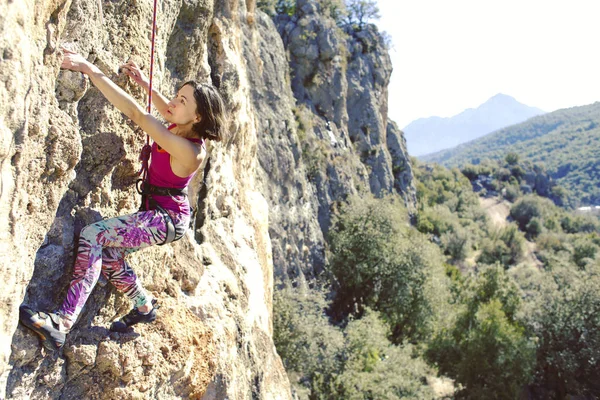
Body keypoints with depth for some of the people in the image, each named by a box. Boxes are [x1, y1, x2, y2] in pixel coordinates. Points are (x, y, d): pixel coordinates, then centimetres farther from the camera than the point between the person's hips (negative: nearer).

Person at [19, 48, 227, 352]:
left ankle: (61, 324, -28)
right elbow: (167, 111, 27)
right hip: (157, 214, 10)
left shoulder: (188, 151, -29)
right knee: (107, 255, 3)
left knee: (92, 235, -22)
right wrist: (144, 83, 16)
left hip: (168, 218, -10)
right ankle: (144, 306, 25)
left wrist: (92, 71, -34)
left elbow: (136, 113, -34)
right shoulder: (181, 128, -2)